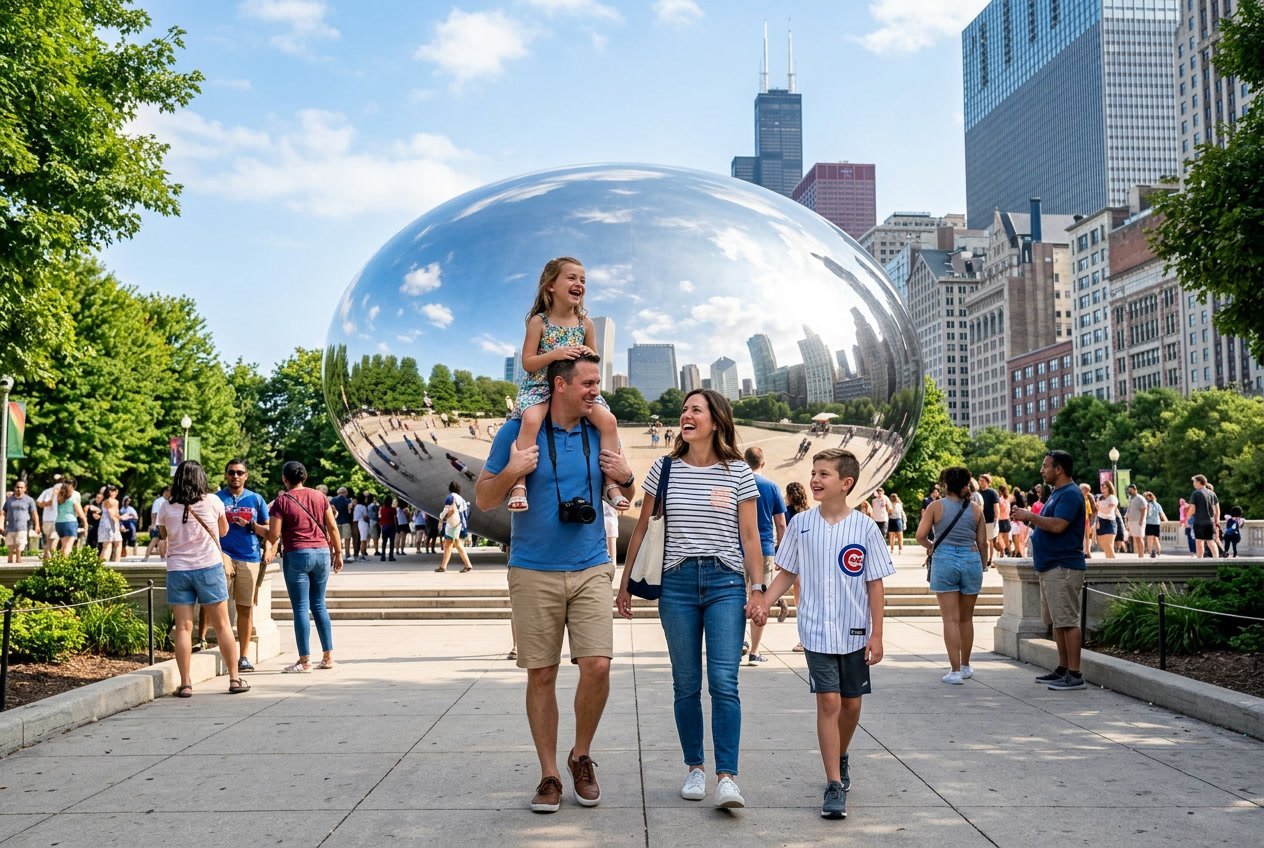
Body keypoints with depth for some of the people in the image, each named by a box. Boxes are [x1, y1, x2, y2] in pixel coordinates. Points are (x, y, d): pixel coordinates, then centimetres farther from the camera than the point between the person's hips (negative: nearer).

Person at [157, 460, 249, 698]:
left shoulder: (166, 508, -1)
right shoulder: (212, 502, -4)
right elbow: (224, 530, 11)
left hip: (177, 570, 1)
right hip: (209, 568, -1)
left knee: (183, 628, 3)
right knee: (222, 625, 7)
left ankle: (185, 684, 0)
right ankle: (234, 678, 10)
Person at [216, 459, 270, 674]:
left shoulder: (256, 499, 13)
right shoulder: (216, 499, 9)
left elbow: (268, 531, 13)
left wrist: (250, 525, -5)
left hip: (250, 559, 2)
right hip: (223, 557, -2)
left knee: (246, 608, 4)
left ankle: (244, 656, 8)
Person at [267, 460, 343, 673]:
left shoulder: (282, 501, -4)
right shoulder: (319, 496, 8)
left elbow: (273, 536, -9)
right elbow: (332, 527, 7)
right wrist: (338, 553, 14)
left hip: (297, 555, -4)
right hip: (322, 553, 4)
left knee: (300, 608, 0)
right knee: (319, 604, 14)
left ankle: (304, 661, 0)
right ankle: (328, 655, 14)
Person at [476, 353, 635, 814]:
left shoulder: (600, 431, 6)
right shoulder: (518, 430, -4)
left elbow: (626, 495, 19)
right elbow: (484, 499, 0)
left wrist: (626, 477, -4)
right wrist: (512, 471, -19)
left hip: (591, 569, 2)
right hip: (534, 573, -2)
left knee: (597, 666, -9)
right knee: (541, 675, 3)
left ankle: (581, 757, 15)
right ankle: (549, 775, 16)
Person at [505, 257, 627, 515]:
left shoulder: (586, 323, 4)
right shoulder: (538, 321, -6)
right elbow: (527, 362, -8)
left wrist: (590, 357, -10)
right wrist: (554, 354, -23)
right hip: (540, 386, -4)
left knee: (608, 420, -18)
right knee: (531, 420, -35)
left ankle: (610, 484, -8)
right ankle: (519, 484, -31)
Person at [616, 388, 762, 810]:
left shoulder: (739, 473, 2)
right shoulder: (664, 469, 6)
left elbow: (749, 536, 4)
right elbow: (641, 529, 11)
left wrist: (757, 589, -3)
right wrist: (625, 583, 10)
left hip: (726, 583, -2)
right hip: (677, 583, 2)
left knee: (724, 682, -9)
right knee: (686, 684, 6)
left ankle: (726, 776, -8)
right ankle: (694, 767, 19)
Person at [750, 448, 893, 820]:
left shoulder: (865, 528, -5)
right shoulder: (800, 524, -1)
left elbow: (875, 584, -1)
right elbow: (787, 573, 7)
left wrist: (876, 635, -3)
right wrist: (764, 602, -8)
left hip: (855, 632, 1)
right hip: (817, 631, 0)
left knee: (851, 702, 12)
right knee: (828, 702, -7)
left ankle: (841, 758, 39)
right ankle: (834, 785, -3)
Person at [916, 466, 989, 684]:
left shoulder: (936, 507, -2)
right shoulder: (976, 509, 5)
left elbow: (920, 536, -7)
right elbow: (983, 543, 6)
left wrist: (931, 546, 14)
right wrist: (983, 566, 18)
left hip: (944, 560, -2)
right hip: (971, 560, 3)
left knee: (951, 619, 0)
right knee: (966, 618, 16)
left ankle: (955, 670, -4)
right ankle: (965, 666, 27)